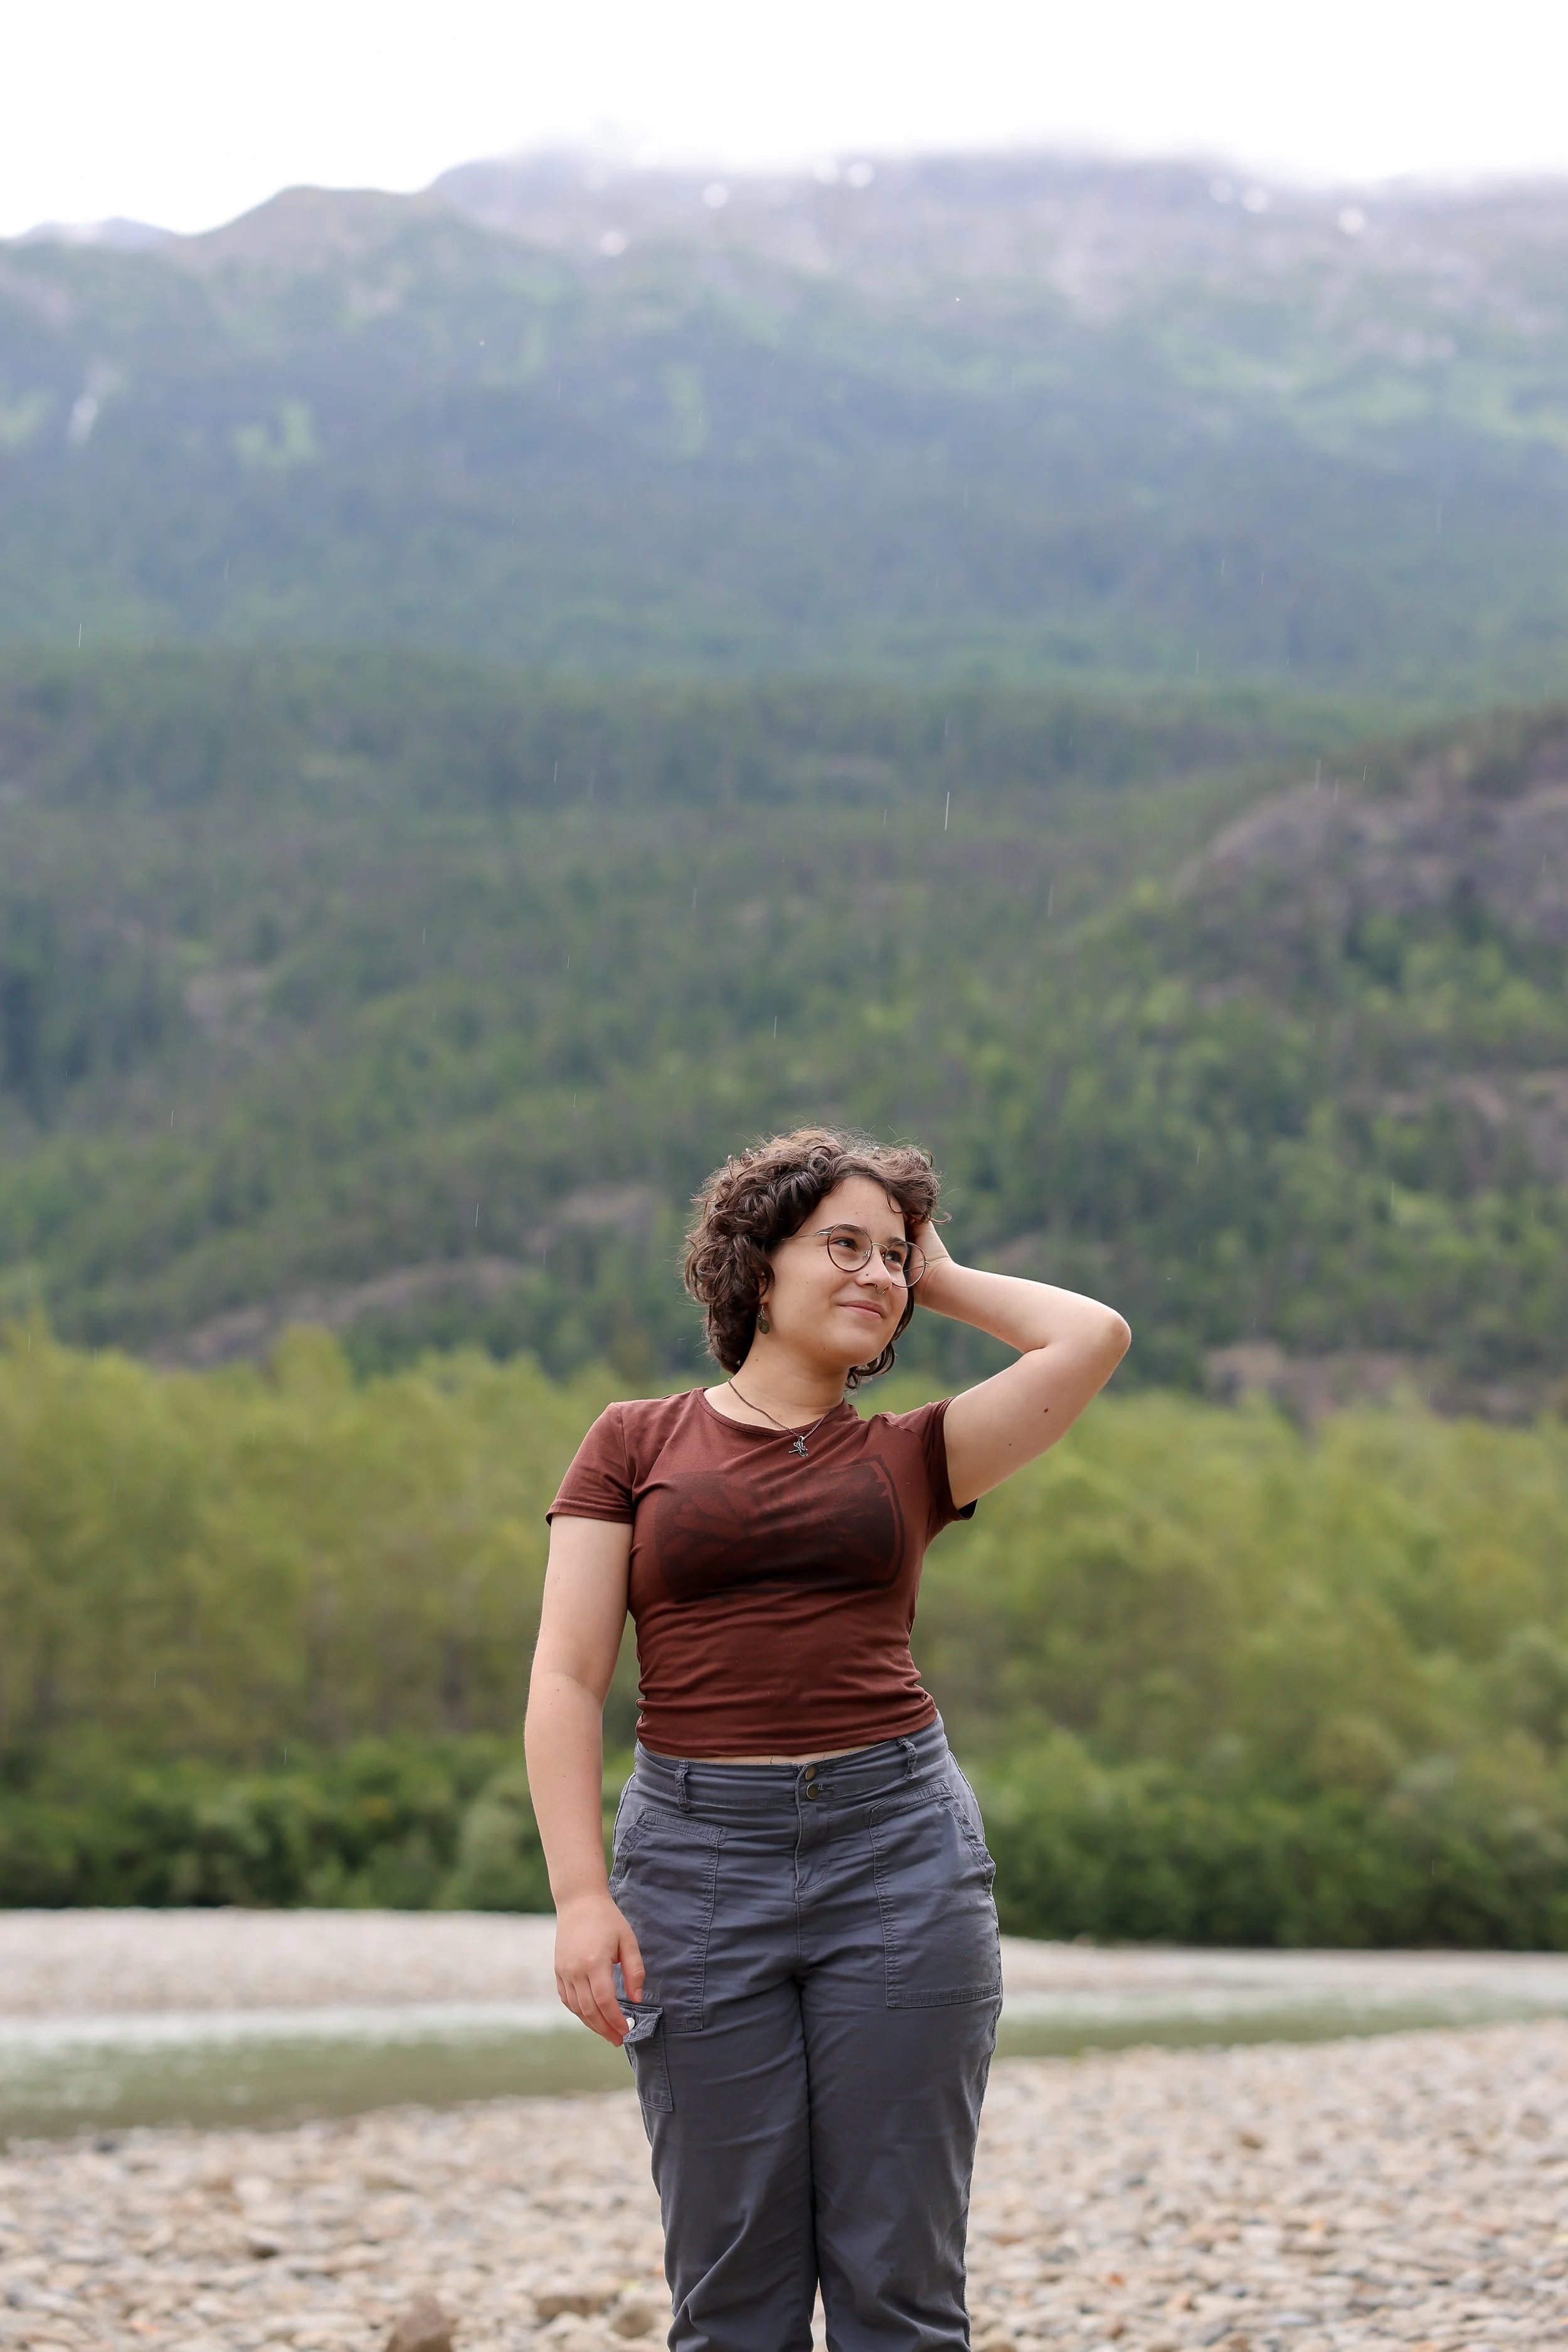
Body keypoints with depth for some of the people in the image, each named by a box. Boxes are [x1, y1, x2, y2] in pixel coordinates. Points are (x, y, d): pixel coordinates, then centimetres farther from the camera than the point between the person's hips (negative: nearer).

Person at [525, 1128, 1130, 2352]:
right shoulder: (636, 1445, 8)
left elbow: (1094, 1338, -1)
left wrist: (940, 1279, 13)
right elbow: (568, 1679, 1)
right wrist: (582, 1894, -9)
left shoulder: (910, 1458, 11)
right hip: (699, 1852, -1)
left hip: (900, 1844, 1)